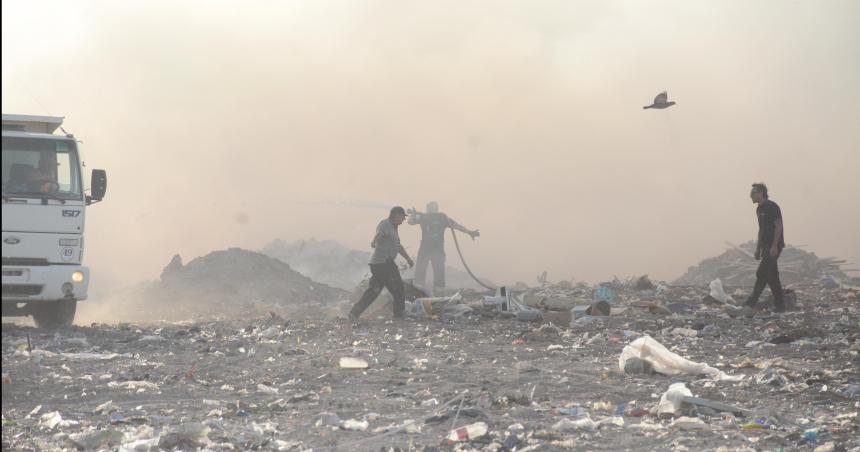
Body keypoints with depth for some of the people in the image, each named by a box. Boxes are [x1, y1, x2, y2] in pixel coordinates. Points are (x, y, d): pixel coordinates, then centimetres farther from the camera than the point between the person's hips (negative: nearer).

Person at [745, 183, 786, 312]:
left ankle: (753, 301, -11)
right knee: (772, 275, 7)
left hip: (774, 246, -10)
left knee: (762, 273, -13)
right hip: (766, 246, 10)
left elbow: (778, 226, -18)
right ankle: (779, 304, 9)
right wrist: (758, 248, 21)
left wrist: (774, 246, -23)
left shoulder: (772, 207, -13)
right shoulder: (759, 209, 16)